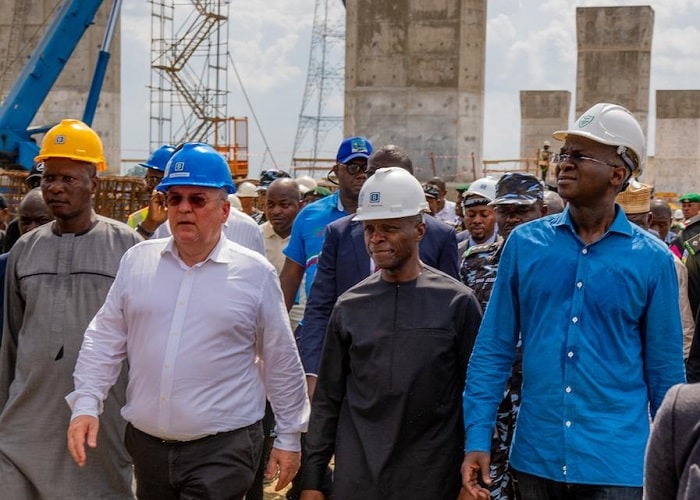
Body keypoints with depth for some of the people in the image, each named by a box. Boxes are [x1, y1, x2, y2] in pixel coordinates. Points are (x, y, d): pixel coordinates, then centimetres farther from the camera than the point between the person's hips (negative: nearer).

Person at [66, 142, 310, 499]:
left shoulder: (256, 273, -2)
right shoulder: (137, 260, 5)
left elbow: (280, 362, 3)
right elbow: (105, 339, 9)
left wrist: (289, 437, 6)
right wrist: (86, 405, -1)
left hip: (223, 448, -3)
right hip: (146, 443, 4)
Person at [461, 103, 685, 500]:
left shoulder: (652, 258, -3)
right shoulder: (525, 243, 1)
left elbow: (665, 371, 2)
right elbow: (494, 350, 2)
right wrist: (477, 438, -5)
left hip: (617, 465, -2)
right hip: (536, 456, 2)